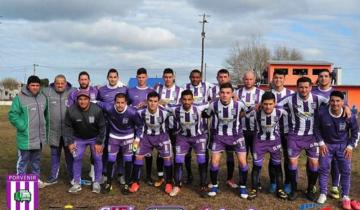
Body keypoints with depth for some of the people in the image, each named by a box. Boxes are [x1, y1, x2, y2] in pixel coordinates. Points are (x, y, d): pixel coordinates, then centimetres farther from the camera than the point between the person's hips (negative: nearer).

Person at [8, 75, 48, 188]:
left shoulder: (43, 98, 9)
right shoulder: (19, 98, -10)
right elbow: (12, 115, -10)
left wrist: (45, 128, 15)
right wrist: (23, 127, -18)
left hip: (39, 137, 6)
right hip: (25, 138, -6)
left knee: (36, 159, 18)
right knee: (23, 160, 0)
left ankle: (36, 178, 30)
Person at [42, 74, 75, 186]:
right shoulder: (47, 92, -4)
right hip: (54, 131, 1)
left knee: (70, 154, 12)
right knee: (54, 154, 15)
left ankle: (73, 176, 25)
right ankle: (54, 176, 28)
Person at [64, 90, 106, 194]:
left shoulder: (97, 110, -25)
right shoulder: (71, 110, -22)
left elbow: (102, 127, -15)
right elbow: (68, 127, -9)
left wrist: (99, 142, -13)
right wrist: (70, 142, -11)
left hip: (95, 138, -1)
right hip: (79, 138, 1)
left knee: (97, 159, -1)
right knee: (77, 158, -1)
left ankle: (97, 182, 14)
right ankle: (76, 183, 11)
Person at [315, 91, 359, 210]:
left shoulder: (349, 115, -19)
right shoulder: (322, 113, -21)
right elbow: (317, 128, -4)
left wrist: (350, 146, -6)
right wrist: (321, 143, -8)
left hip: (343, 145, 0)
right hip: (327, 145, 0)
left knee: (346, 171, 1)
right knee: (323, 168, 2)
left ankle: (345, 197, 14)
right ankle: (323, 194, 15)